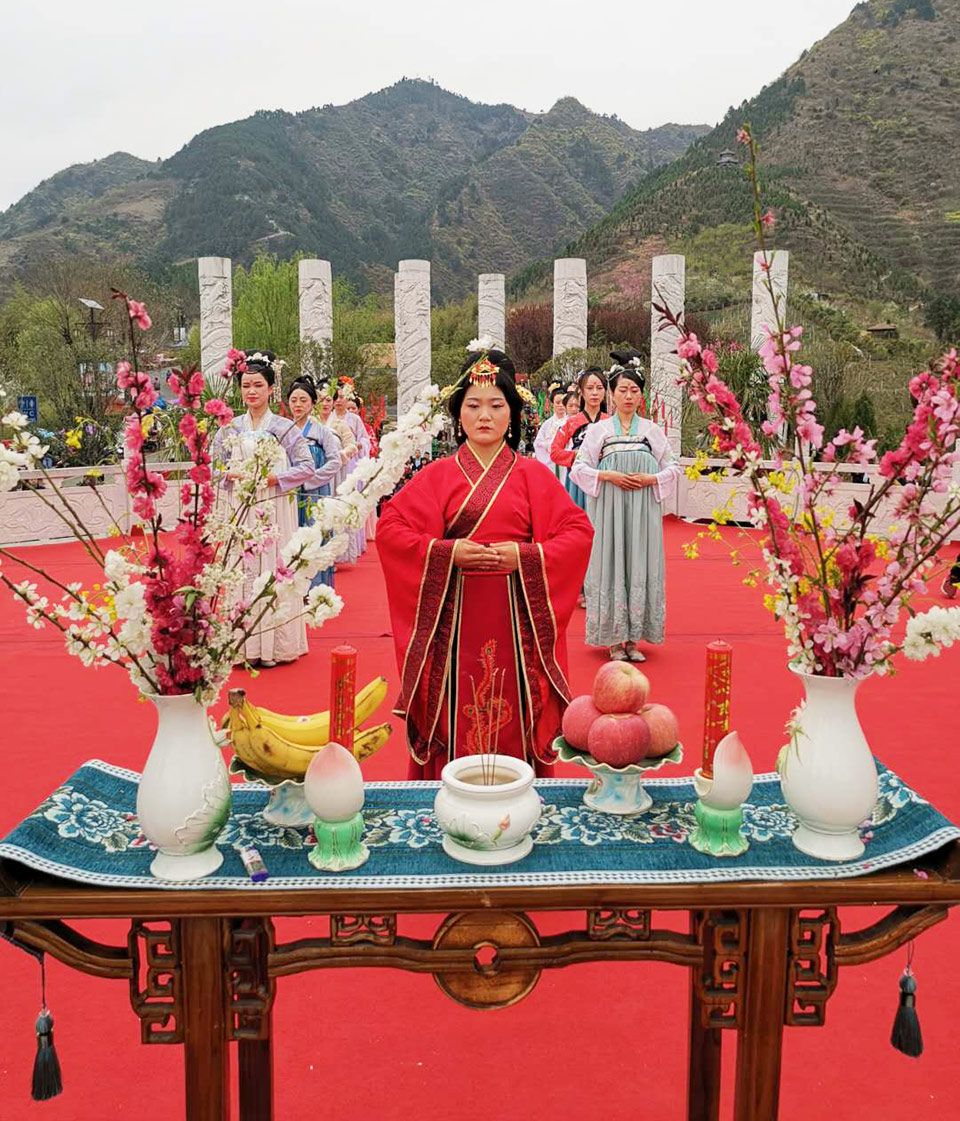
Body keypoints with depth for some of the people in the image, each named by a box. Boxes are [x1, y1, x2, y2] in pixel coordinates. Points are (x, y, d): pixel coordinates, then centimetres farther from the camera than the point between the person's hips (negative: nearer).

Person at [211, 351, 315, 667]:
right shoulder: (229, 428, 9)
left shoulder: (285, 428, 2)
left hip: (274, 511, -2)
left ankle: (272, 644, 7)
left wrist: (272, 478, -11)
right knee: (240, 571, 0)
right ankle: (243, 645, 7)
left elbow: (307, 467, -2)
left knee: (273, 569, -2)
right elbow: (212, 465, 10)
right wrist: (233, 474, -10)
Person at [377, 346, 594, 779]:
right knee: (456, 719, 4)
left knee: (513, 723, 5)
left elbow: (578, 531, 0)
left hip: (516, 618, 0)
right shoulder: (437, 475, 5)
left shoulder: (533, 475, 6)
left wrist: (525, 556, -14)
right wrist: (447, 552, -15)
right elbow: (388, 528, -2)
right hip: (454, 617, 0)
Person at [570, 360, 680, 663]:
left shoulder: (653, 430, 10)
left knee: (640, 564, 0)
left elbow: (673, 468, 11)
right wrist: (609, 475, -11)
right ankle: (613, 638, 4)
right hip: (609, 507, -1)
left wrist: (650, 479, -7)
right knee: (611, 563, -3)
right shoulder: (598, 429, 8)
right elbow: (579, 467, 3)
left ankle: (633, 637, 6)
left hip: (643, 508, 1)